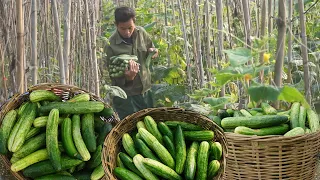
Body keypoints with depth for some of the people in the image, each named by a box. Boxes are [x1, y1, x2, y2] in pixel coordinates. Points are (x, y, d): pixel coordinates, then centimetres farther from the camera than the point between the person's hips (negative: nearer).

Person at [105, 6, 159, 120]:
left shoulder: (141, 33, -5)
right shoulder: (111, 45, -17)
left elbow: (151, 49, 14)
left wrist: (153, 51, -11)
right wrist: (127, 77, -34)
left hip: (146, 90, 5)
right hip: (126, 96, -5)